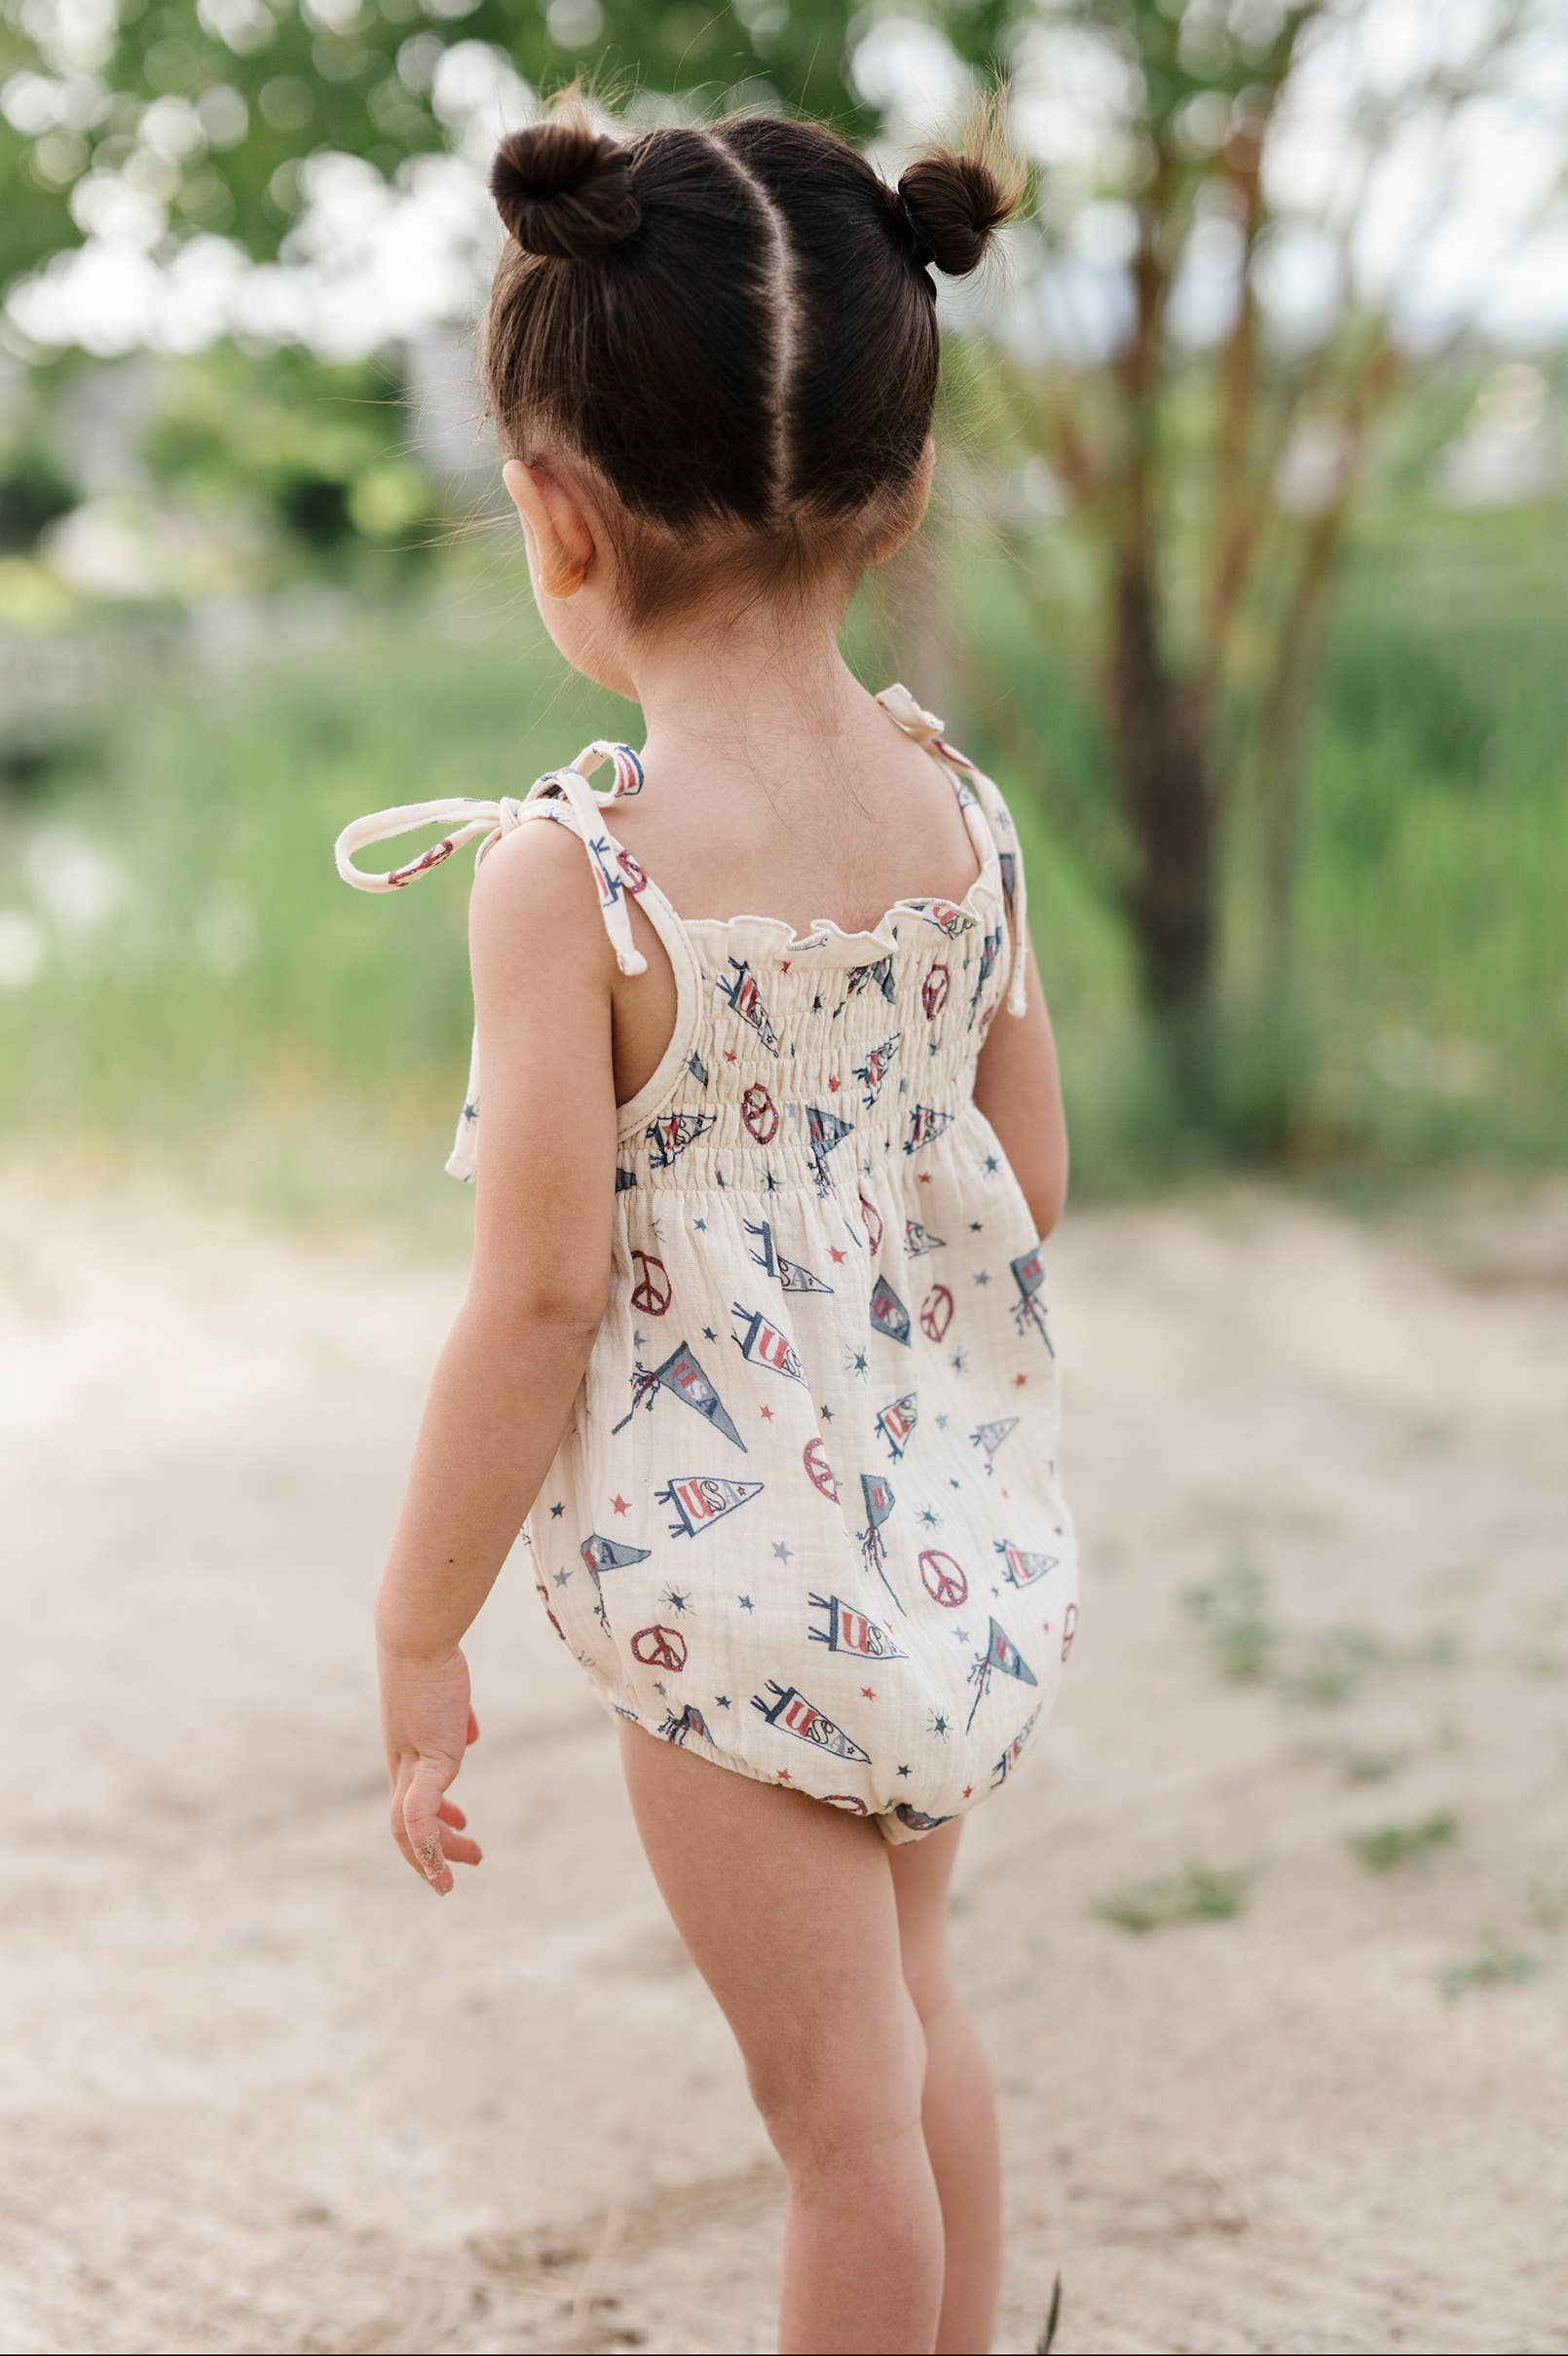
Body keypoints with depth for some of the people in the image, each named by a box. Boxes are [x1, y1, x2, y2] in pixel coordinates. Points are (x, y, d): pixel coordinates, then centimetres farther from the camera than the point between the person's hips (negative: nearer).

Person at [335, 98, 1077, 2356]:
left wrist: (419, 1637, -7)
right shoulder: (962, 811, -4)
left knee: (841, 2100, 10)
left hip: (729, 1579, -6)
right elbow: (1033, 1189, 4)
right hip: (959, 1532, 6)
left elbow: (542, 1301, -19)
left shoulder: (568, 877, -21)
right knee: (913, 2009, 26)